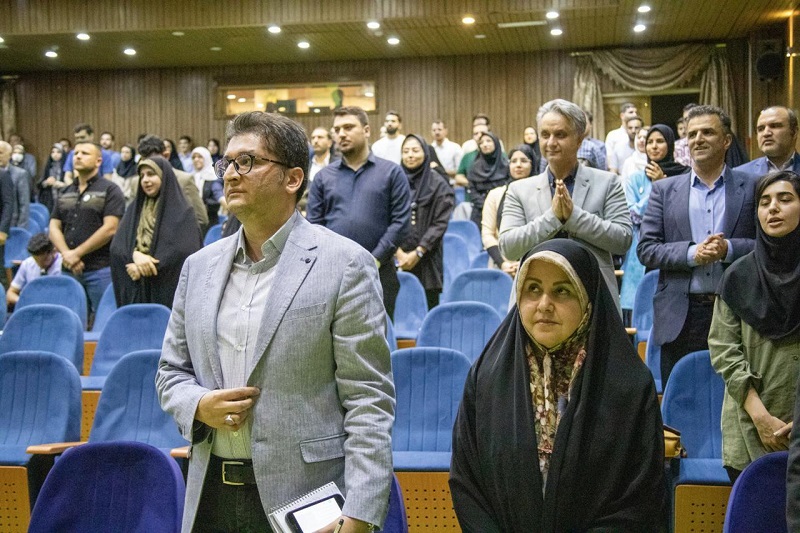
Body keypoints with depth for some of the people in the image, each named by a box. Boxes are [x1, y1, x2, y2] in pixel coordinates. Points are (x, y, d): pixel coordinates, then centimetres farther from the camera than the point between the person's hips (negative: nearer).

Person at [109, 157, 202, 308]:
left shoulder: (182, 212, 0)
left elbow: (183, 251, -12)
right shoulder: (134, 209, 15)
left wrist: (147, 268, -13)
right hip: (135, 291, 4)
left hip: (167, 290, -4)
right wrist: (135, 255, -17)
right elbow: (117, 246, 5)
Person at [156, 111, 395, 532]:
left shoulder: (344, 264, -8)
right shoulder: (199, 266, 8)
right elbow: (171, 371, 16)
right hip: (211, 495, 5)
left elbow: (369, 401, -11)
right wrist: (199, 406, -6)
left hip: (304, 499, -4)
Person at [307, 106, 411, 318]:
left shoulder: (391, 173, 4)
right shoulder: (324, 177, 11)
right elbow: (313, 225, 7)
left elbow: (401, 221, -2)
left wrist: (375, 260, -10)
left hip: (378, 273, -2)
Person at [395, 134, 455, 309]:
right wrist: (398, 251, -7)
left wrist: (418, 252, -9)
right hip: (398, 258, 1)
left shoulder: (438, 184, 3)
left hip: (426, 259, -1)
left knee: (428, 306, -2)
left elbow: (441, 222, -3)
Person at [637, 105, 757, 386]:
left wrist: (729, 249, -16)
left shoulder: (752, 188, 5)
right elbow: (646, 249, 1)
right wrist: (692, 253, -14)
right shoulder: (664, 190, 7)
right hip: (681, 318, 1)